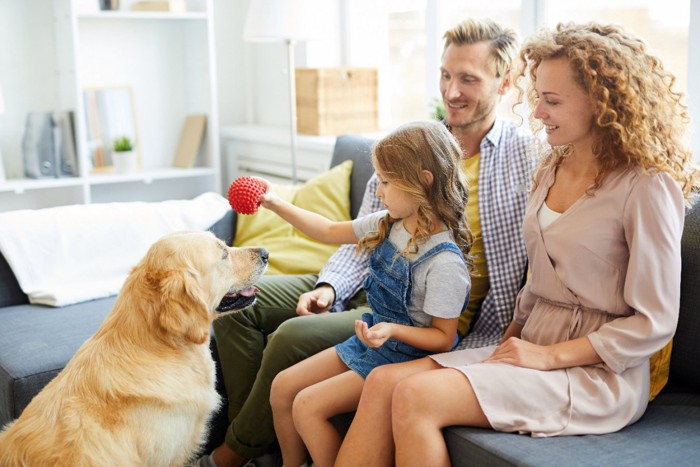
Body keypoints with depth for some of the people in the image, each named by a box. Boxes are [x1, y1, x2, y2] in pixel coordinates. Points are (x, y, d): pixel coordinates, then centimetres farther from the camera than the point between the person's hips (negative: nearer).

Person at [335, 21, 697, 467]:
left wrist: (549, 356, -16)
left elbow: (653, 323, -13)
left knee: (415, 397, -26)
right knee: (383, 383, -14)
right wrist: (512, 340, 6)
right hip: (532, 345, 7)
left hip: (598, 373, -7)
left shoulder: (647, 188, -12)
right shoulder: (552, 170, 13)